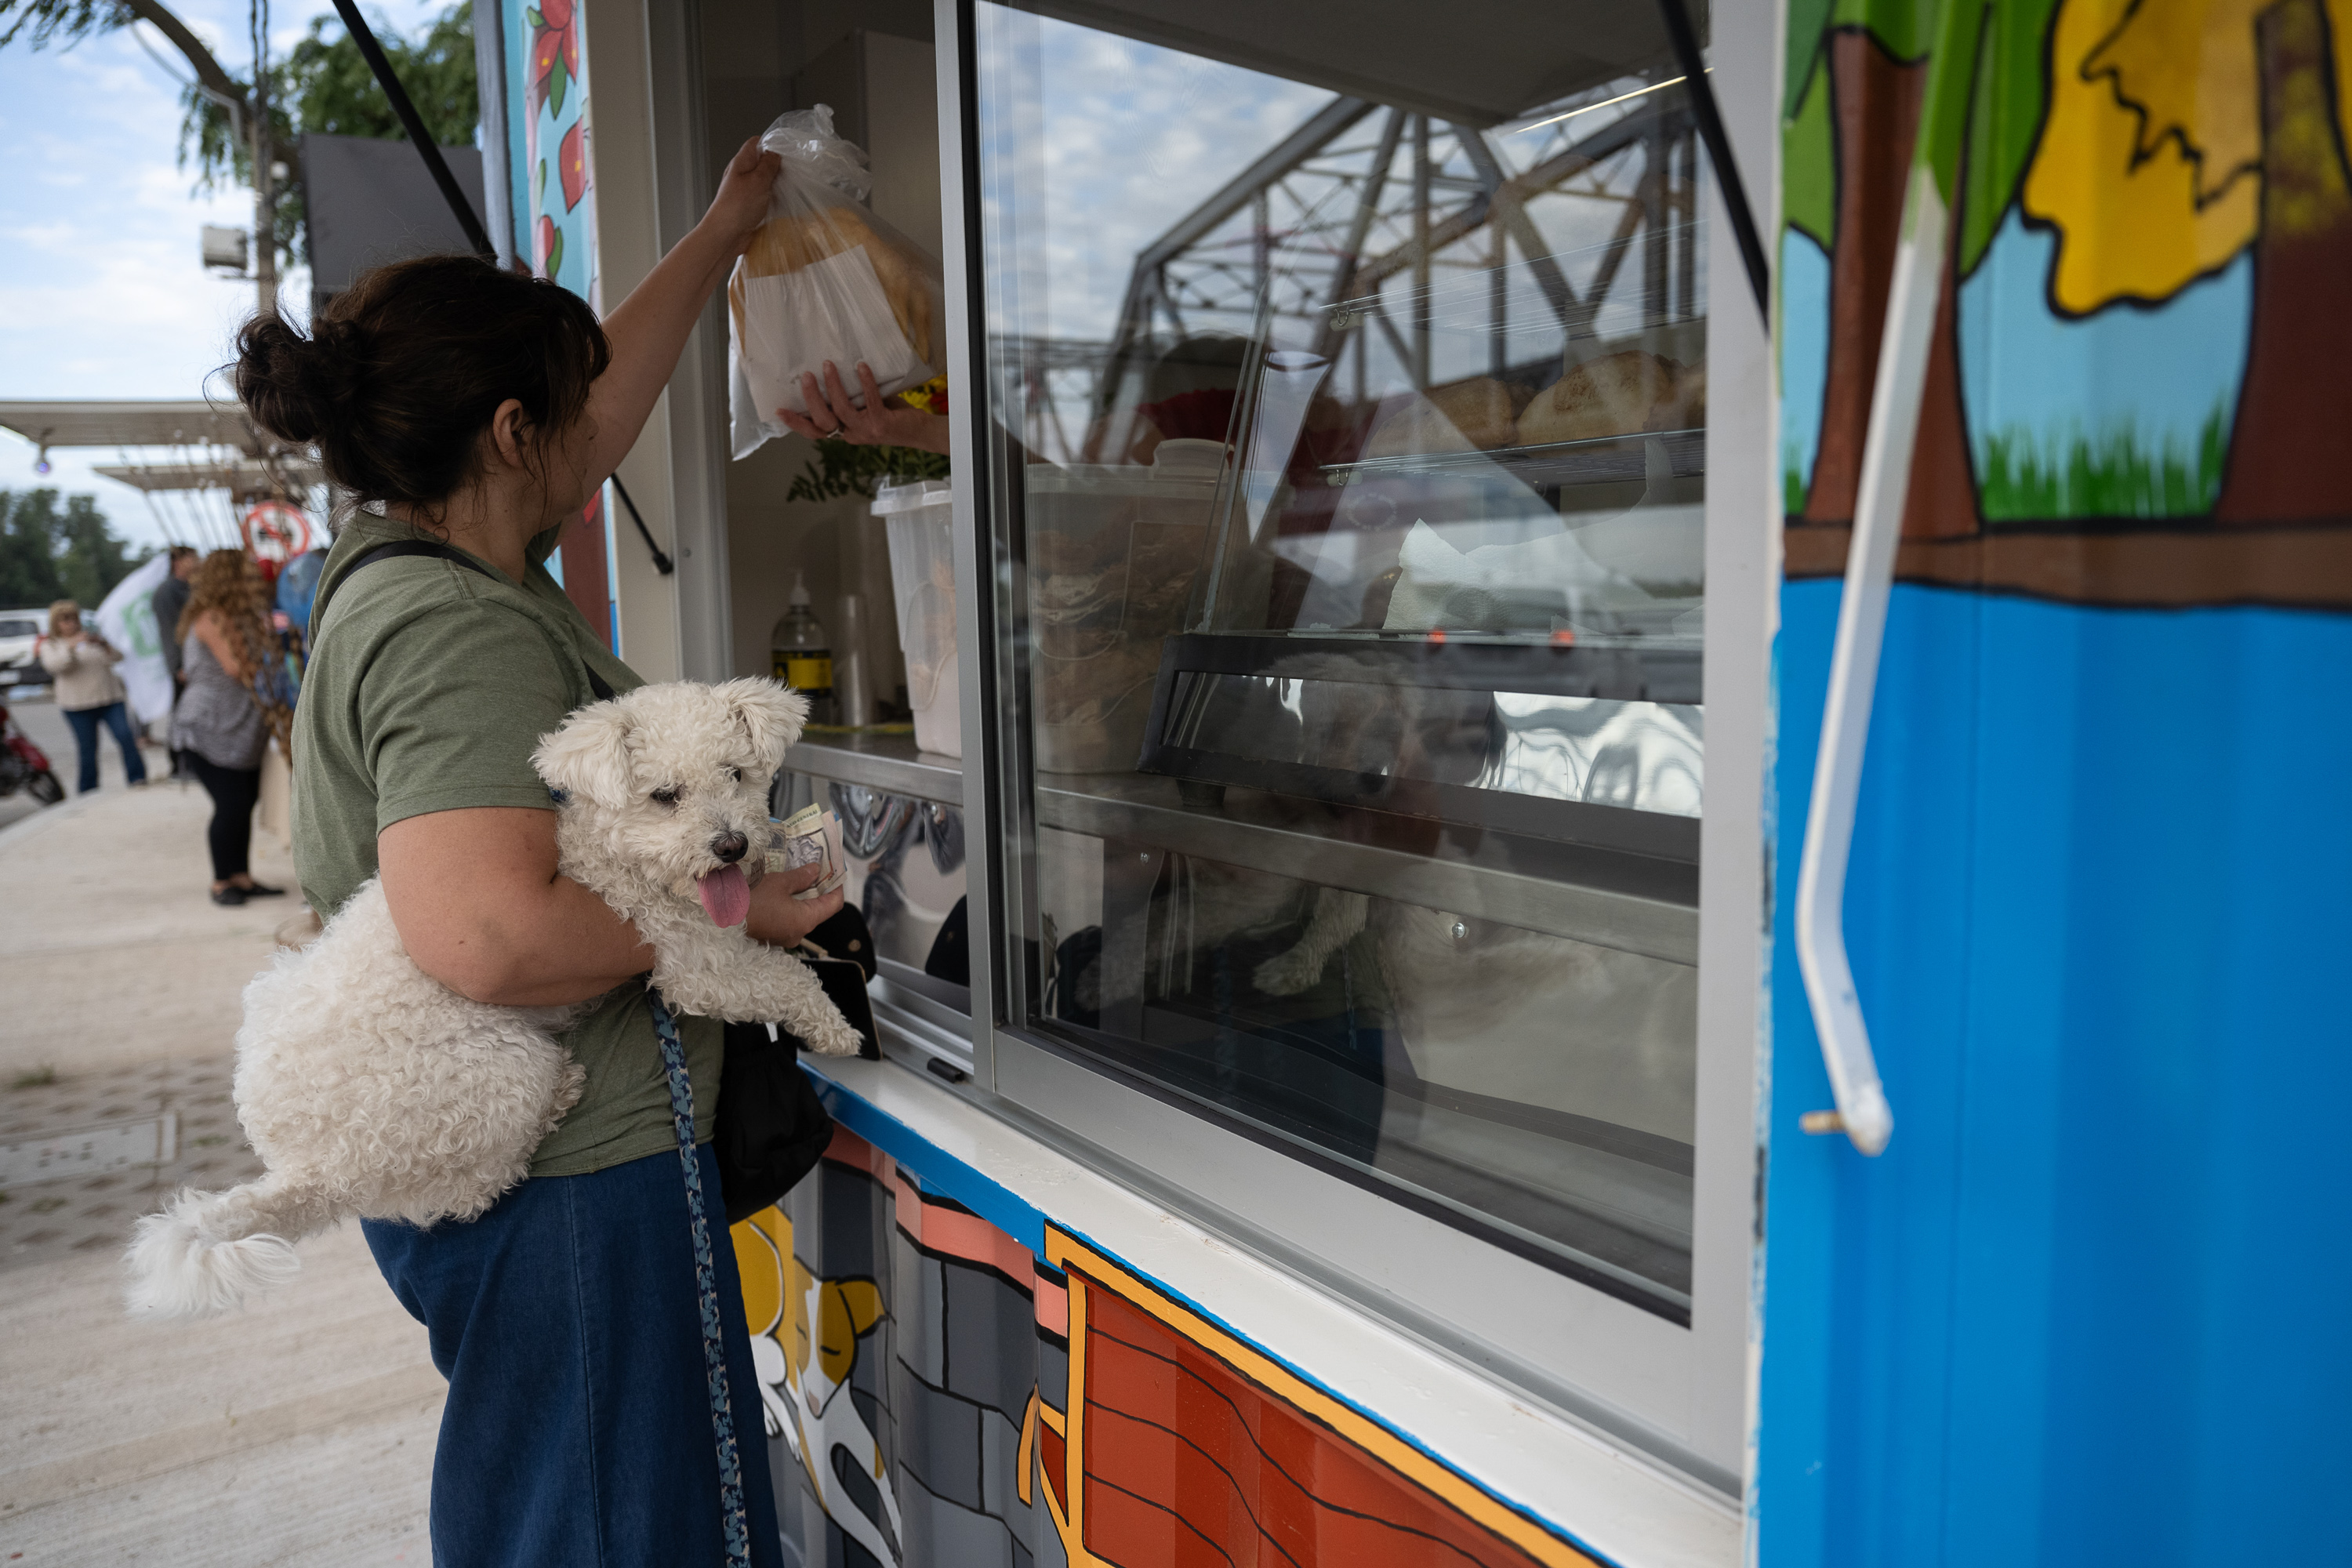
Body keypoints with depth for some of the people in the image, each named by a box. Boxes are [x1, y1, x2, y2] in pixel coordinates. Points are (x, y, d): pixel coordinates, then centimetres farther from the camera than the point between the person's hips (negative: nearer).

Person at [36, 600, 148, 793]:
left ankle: (137, 777, -10)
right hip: (78, 706, -1)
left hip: (111, 699, 1)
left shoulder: (91, 636, 16)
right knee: (87, 749, 1)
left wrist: (103, 644, -14)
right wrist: (71, 646, -24)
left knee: (126, 737, -15)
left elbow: (117, 658, 5)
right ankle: (87, 791, 10)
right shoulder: (49, 645, 9)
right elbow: (54, 665, -12)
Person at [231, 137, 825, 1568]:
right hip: (566, 1189, -10)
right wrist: (731, 906, -21)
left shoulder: (407, 561, 9)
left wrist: (724, 233, 30)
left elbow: (610, 395, 21)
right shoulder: (460, 633, -23)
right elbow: (489, 937, -35)